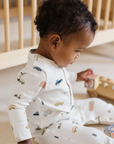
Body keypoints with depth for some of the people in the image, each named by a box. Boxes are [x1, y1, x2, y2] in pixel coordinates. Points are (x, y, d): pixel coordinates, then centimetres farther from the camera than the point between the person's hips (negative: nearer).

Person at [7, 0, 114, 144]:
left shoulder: (53, 58, -2)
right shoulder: (37, 72, -33)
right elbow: (15, 104, -31)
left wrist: (76, 76, 27)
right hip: (49, 127, -9)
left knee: (98, 104, 18)